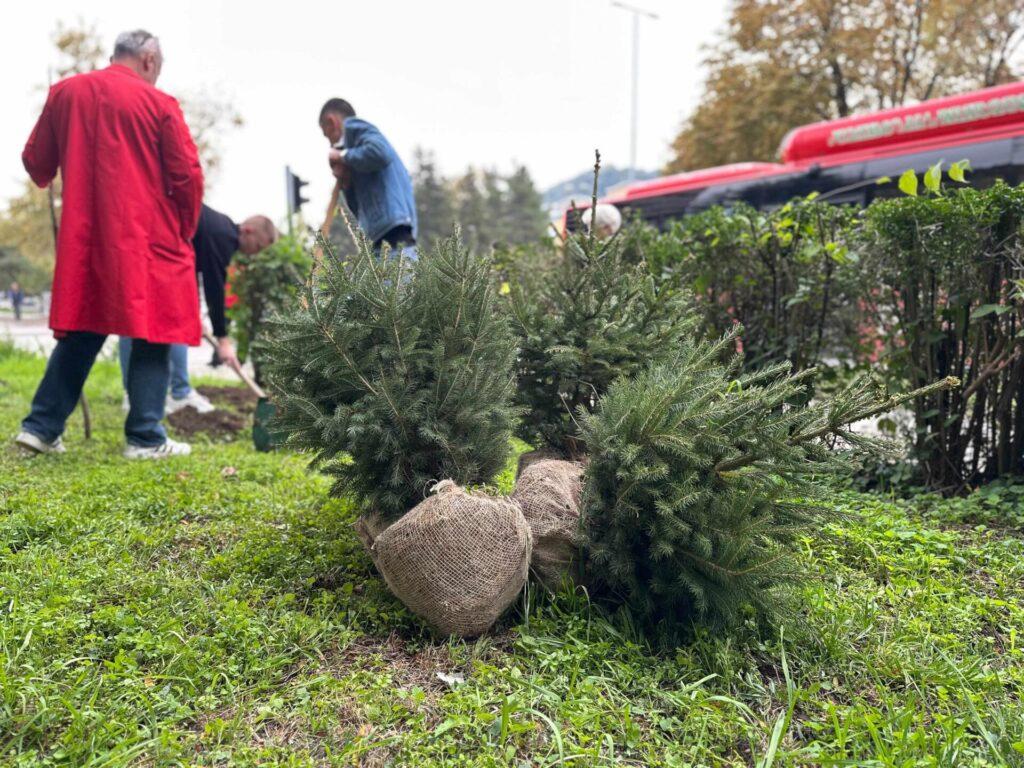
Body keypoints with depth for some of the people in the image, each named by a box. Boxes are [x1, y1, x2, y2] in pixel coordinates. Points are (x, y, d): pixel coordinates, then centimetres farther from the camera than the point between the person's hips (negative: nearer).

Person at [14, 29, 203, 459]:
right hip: (147, 240, -4)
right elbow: (187, 177, -6)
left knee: (79, 334, 15)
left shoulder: (64, 93, 9)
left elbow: (36, 162, 14)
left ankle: (41, 426, 17)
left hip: (83, 240, 5)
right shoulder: (159, 104, -4)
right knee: (152, 336, 3)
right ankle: (146, 437, 2)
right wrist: (184, 231, 9)